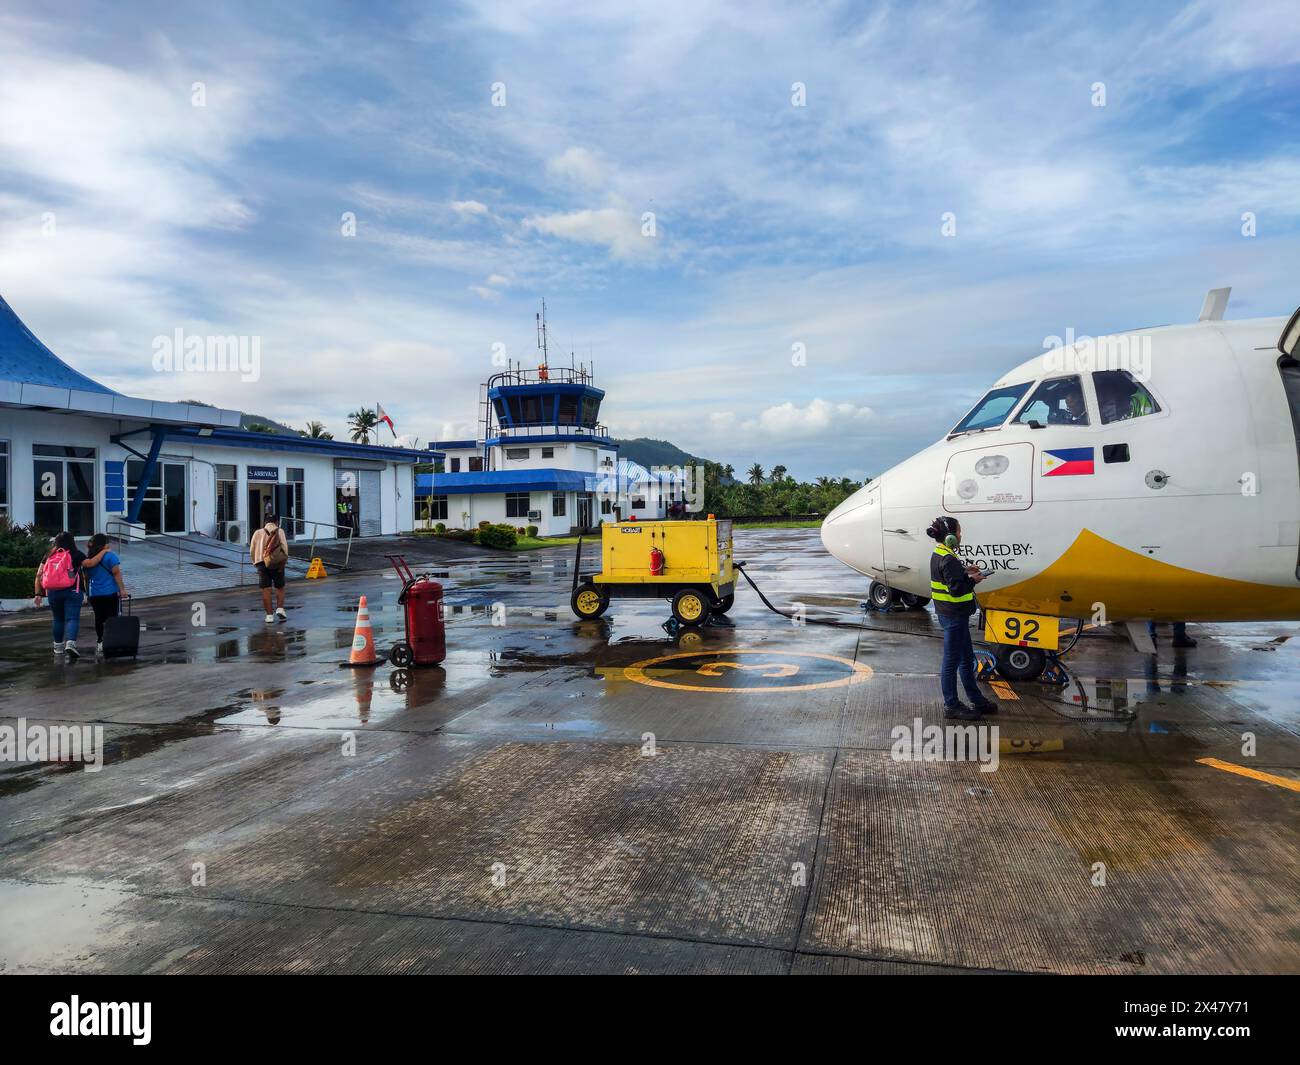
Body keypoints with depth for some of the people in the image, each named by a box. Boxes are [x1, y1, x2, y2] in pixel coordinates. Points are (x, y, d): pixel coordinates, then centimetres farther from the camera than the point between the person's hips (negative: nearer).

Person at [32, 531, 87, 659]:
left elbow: (39, 574, 9)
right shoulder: (76, 554, -1)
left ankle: (58, 647, 29)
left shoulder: (49, 555, 10)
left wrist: (38, 593, 12)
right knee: (72, 618, -9)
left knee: (58, 619, 19)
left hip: (52, 592, 4)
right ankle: (70, 643, -30)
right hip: (72, 591, -4)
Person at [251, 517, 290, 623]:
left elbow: (252, 550, 11)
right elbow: (284, 545, -6)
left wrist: (256, 562, 20)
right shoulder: (279, 531, 9)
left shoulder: (257, 532, 16)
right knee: (280, 588, 11)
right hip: (276, 562, -2)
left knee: (266, 590, 1)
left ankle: (269, 615, -1)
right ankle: (280, 609, -5)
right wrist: (284, 560, -8)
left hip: (262, 562, 2)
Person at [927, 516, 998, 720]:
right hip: (954, 616, -11)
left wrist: (965, 570, 7)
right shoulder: (948, 560, -23)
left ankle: (977, 701, 32)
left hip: (948, 614, 11)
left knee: (967, 658, 20)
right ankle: (951, 706, 15)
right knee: (952, 661, 2)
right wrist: (973, 580, -11)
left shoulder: (939, 554, 8)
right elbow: (956, 589, -26)